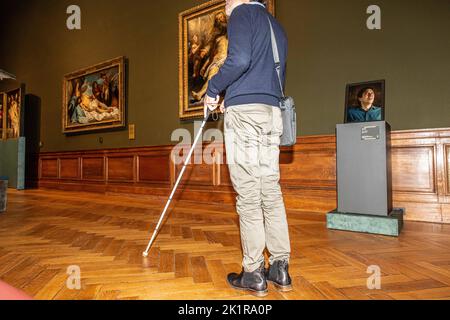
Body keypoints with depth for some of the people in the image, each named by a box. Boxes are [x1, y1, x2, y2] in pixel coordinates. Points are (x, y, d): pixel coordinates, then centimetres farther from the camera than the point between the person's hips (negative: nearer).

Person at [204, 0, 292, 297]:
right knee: (271, 191, 6)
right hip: (272, 112, 8)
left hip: (244, 111, -7)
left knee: (248, 195, -5)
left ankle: (254, 274, 3)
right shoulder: (277, 26, 29)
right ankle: (281, 269, 12)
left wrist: (214, 89, 0)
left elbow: (239, 59, -14)